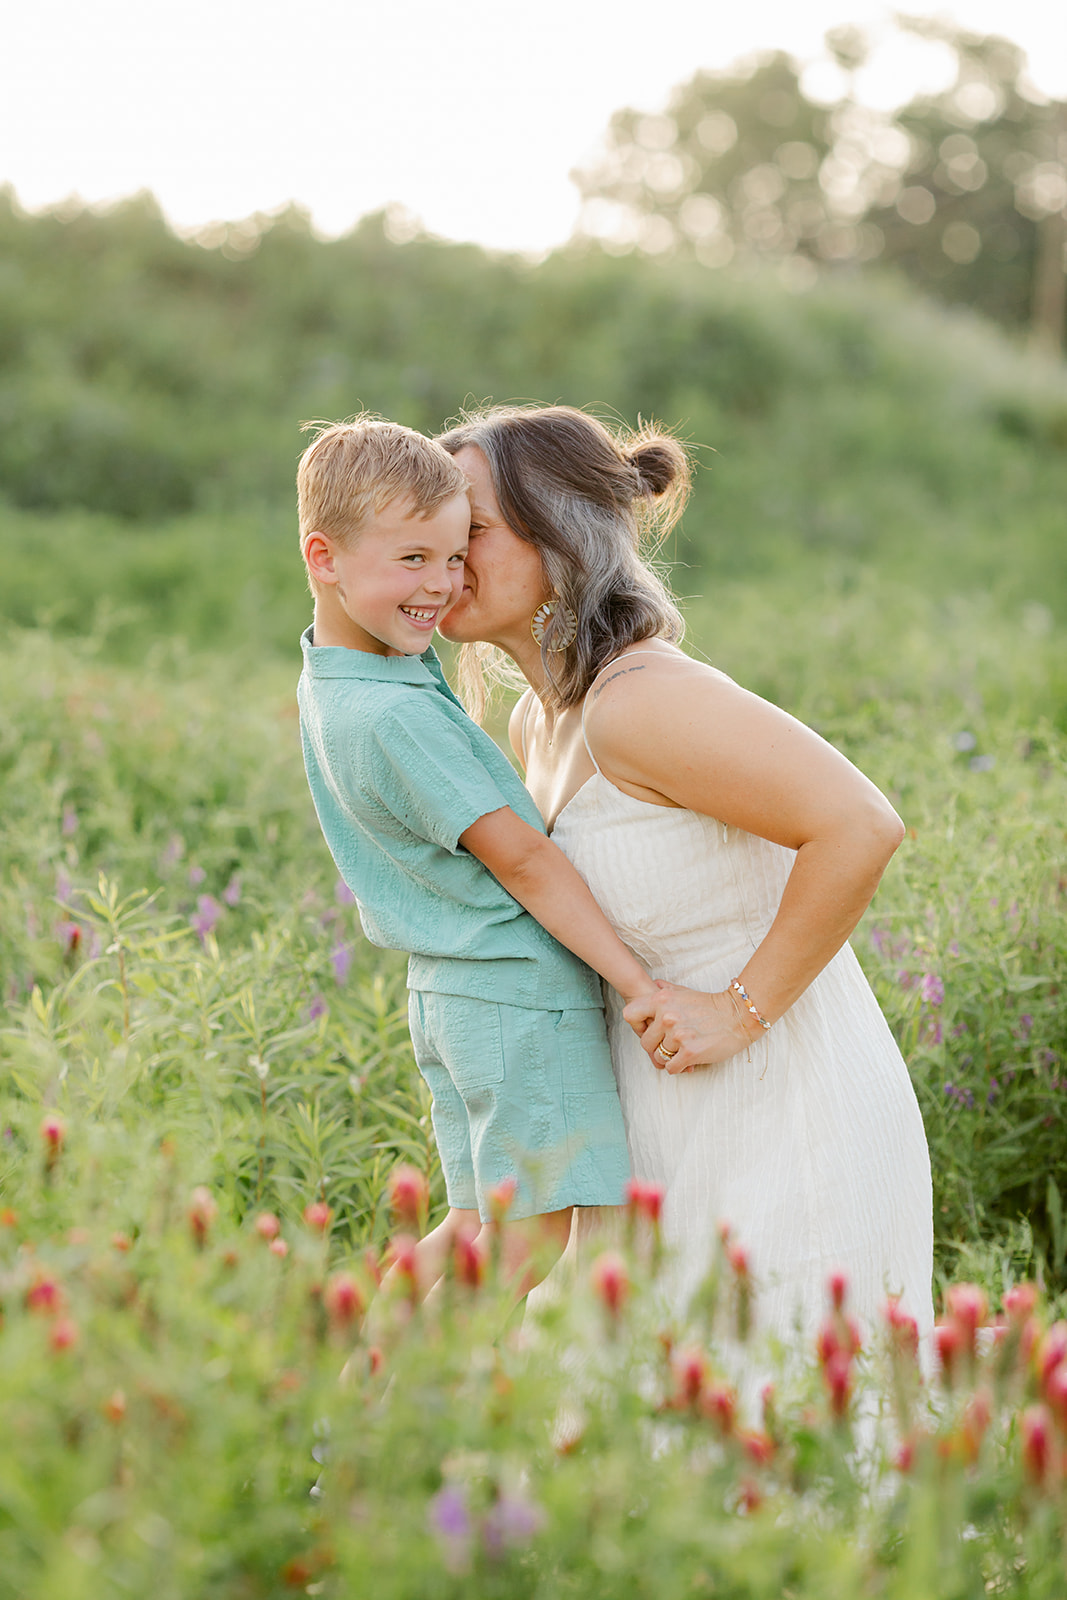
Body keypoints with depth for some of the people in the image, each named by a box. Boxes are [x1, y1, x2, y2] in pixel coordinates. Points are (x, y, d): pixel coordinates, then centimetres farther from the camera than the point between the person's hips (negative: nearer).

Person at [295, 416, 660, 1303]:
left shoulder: (327, 674, 6)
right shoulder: (396, 715, -22)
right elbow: (520, 859, -21)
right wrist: (645, 988, -18)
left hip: (448, 991, 10)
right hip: (523, 998, -10)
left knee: (477, 1234, 16)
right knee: (540, 1240, -3)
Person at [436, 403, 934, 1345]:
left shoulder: (639, 697, -23)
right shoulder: (539, 723, 6)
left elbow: (860, 826, -29)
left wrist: (742, 1009, -22)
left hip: (788, 1118, -9)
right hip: (687, 1124, 9)